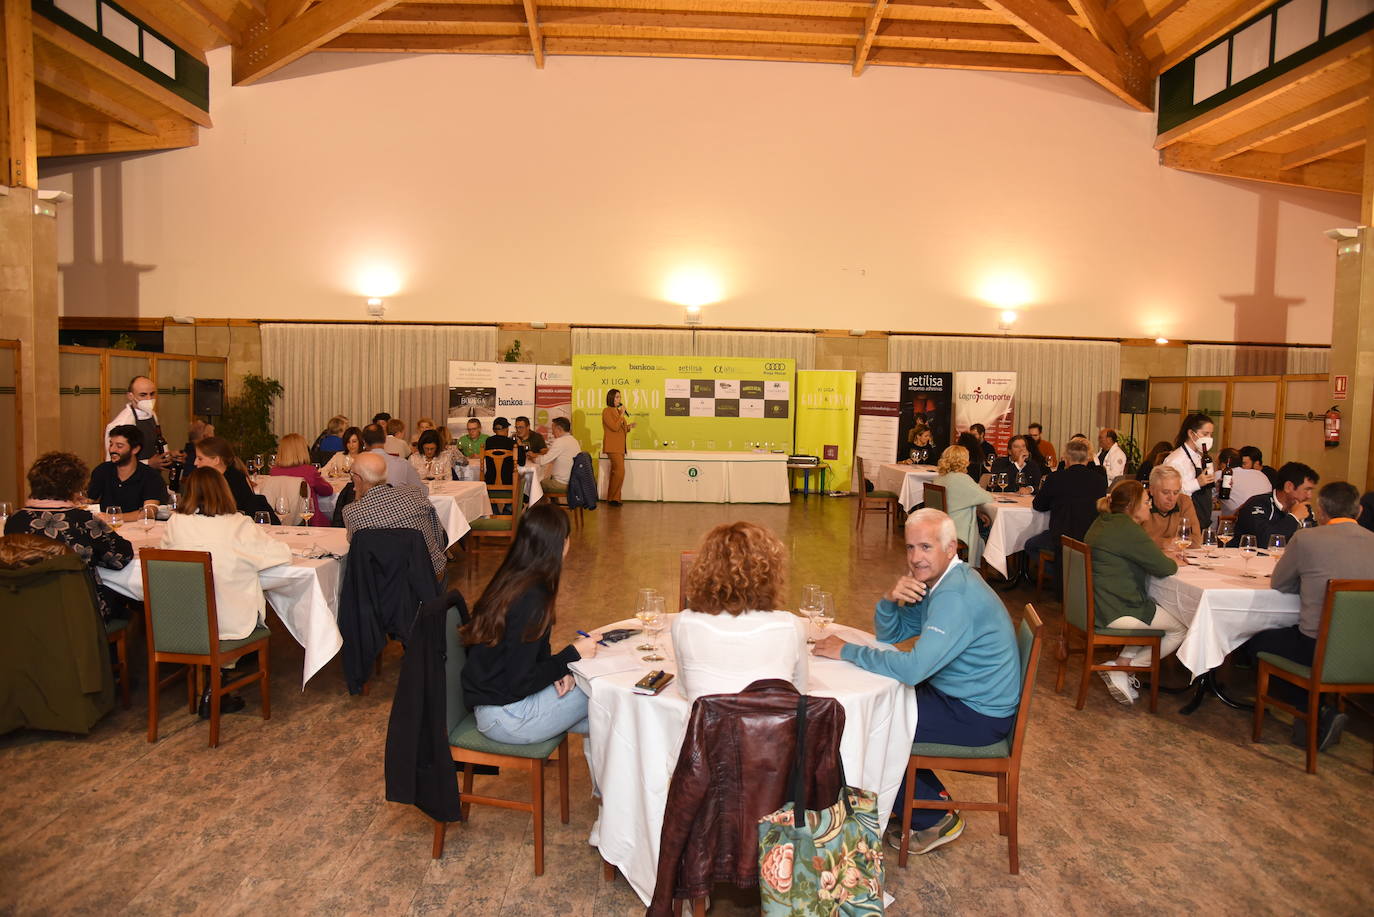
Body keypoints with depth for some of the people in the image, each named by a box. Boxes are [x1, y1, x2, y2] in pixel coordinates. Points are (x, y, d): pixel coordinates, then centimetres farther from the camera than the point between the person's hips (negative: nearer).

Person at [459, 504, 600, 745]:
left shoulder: (511, 580, 2)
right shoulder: (531, 598, -25)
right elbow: (520, 682, -22)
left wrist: (557, 670, -2)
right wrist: (573, 655, -14)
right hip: (505, 718, -8)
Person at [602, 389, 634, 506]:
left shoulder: (617, 411, 17)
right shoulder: (607, 411, -9)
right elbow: (614, 427, -18)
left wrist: (628, 427, 4)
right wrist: (622, 414, -13)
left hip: (619, 447, 9)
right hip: (613, 447, -9)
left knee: (615, 472, 9)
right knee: (620, 471, -14)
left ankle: (611, 498, 14)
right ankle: (613, 498, -5)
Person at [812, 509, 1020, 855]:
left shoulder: (956, 597, -28)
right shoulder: (936, 581, 4)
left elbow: (913, 669, -34)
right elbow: (890, 633, 10)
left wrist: (847, 651, -25)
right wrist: (890, 599, -12)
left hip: (979, 715, -10)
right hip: (961, 695, 10)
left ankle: (934, 819, 11)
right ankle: (931, 797, 23)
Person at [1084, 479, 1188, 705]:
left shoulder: (1105, 522, 12)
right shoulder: (1126, 529, -19)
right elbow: (1164, 568, -15)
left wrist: (1164, 556, 12)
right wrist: (1175, 563, 7)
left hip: (1097, 603, 10)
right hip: (1116, 612, -10)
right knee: (1182, 628, 8)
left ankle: (1123, 661, 17)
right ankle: (1121, 670, 3)